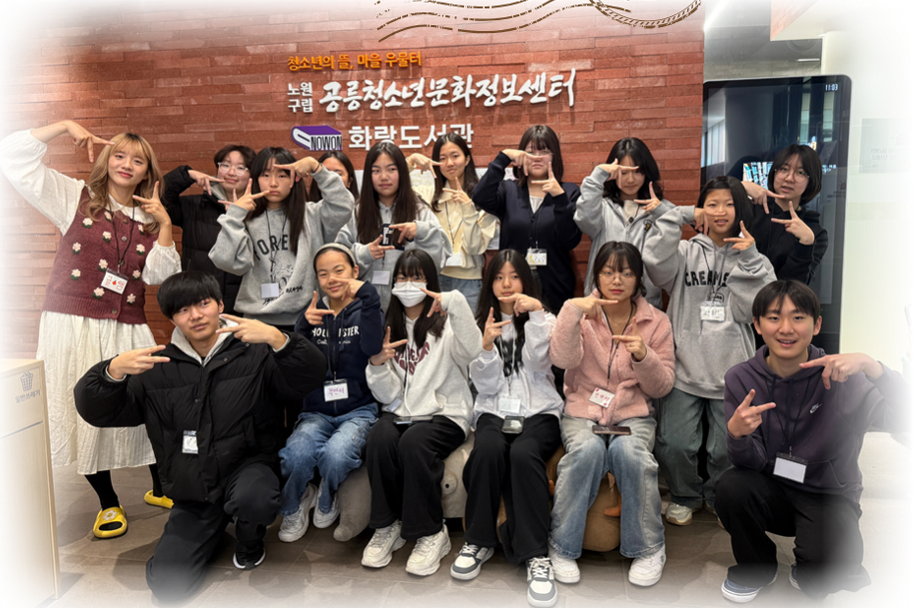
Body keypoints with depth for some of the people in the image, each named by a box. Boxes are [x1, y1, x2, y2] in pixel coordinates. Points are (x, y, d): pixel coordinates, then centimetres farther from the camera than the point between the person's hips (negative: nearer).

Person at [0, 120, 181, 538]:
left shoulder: (148, 218, 12)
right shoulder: (75, 198, 5)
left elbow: (157, 274, 0)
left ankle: (160, 488, 25)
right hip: (74, 326, -2)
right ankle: (108, 503, 22)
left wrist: (165, 224, -7)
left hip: (127, 330, 2)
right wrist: (65, 126, -2)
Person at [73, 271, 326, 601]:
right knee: (167, 585, -9)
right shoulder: (158, 368, 5)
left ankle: (250, 539, 2)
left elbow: (311, 377, -18)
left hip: (247, 466, -3)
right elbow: (95, 411, 3)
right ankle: (213, 530, 24)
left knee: (253, 499, -37)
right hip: (192, 490, 3)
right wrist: (113, 371, -18)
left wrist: (277, 339, -36)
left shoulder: (253, 353, -5)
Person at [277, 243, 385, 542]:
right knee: (296, 454, -30)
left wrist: (367, 296, -21)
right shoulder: (314, 312, 12)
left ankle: (326, 503, 4)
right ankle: (293, 505, 5)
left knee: (335, 454, -33)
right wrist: (304, 326, -14)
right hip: (317, 410, 2)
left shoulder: (365, 309, 4)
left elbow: (372, 347, -19)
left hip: (359, 408, -2)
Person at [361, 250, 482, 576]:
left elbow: (471, 351, -23)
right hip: (401, 413, 3)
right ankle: (388, 525, -9)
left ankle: (431, 533, -13)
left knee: (413, 442, -32)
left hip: (445, 414, -3)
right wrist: (378, 364, -13)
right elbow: (389, 396, 5)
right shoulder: (389, 328, 14)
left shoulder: (446, 323, 4)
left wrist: (455, 303, -29)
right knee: (379, 438, -29)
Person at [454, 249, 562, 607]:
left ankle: (534, 554, -28)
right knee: (487, 450, -33)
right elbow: (486, 386, 5)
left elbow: (539, 362, -9)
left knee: (523, 453, -34)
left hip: (539, 411, -1)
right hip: (494, 411, 1)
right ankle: (479, 541, -16)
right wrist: (487, 346, -12)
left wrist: (537, 313, -15)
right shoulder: (480, 325, 14)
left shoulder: (543, 320, 12)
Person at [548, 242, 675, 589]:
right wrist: (572, 311, -24)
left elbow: (661, 387, 3)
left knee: (629, 452, -32)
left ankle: (648, 549, -10)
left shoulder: (656, 322, 6)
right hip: (583, 410, 0)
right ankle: (563, 547, -15)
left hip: (633, 414, 1)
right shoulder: (581, 314, 3)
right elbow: (562, 360, -15)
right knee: (587, 450, -33)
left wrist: (644, 356, -16)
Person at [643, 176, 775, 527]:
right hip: (684, 369, 0)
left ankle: (720, 498, 31)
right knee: (673, 445, -6)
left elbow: (750, 310, -3)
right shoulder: (686, 253, 8)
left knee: (728, 450, -1)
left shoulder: (756, 261, 11)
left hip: (731, 372, 1)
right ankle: (686, 495, 24)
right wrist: (679, 216, -6)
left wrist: (747, 258, -6)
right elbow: (655, 262, -14)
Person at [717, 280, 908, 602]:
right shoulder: (741, 379, -9)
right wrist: (736, 434, -35)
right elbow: (751, 462, -12)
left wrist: (870, 365, -42)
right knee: (731, 487, -29)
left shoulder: (839, 377, -14)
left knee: (821, 578, -27)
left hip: (829, 495, -2)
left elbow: (902, 418, -29)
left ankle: (806, 574, 13)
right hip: (771, 489, 2)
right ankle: (756, 569, 2)